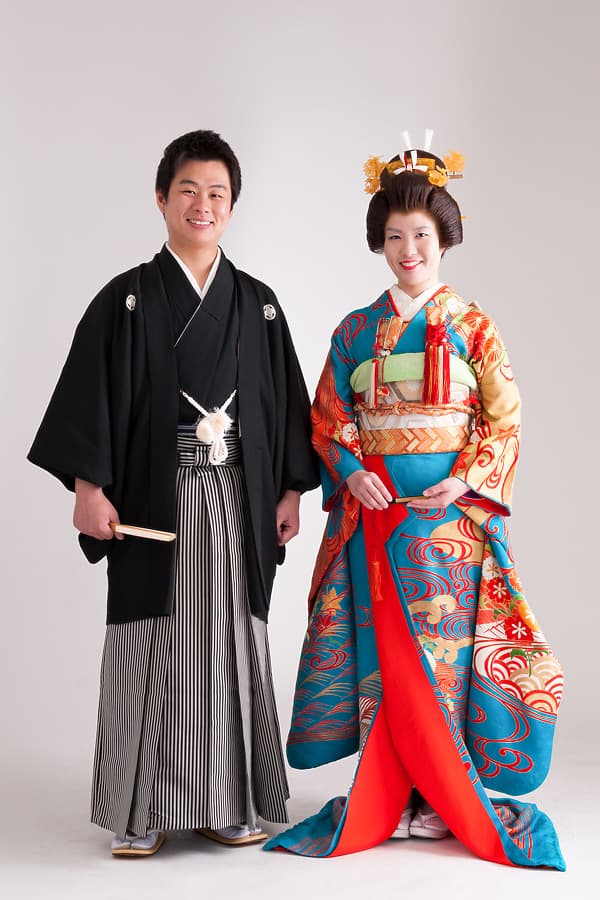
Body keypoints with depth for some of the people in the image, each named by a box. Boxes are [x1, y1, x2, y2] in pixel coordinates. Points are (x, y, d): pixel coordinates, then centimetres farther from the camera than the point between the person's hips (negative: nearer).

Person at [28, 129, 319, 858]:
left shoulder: (258, 304, 10)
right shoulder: (127, 300, 1)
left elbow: (286, 399, 11)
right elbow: (91, 395, -4)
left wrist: (291, 489, 5)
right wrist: (88, 486, -12)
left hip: (237, 500, 3)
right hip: (155, 500, -2)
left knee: (232, 640, 7)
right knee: (152, 645, 1)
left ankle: (229, 802, 17)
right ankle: (141, 811, 11)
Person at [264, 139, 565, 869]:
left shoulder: (472, 328, 4)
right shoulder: (356, 330, 8)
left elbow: (504, 419, 1)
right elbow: (327, 416, 9)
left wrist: (466, 481, -13)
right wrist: (351, 472, -9)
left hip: (450, 511, -1)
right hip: (374, 510, 2)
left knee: (440, 647, 0)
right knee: (387, 650, 2)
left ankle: (437, 797, 12)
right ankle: (390, 801, 11)